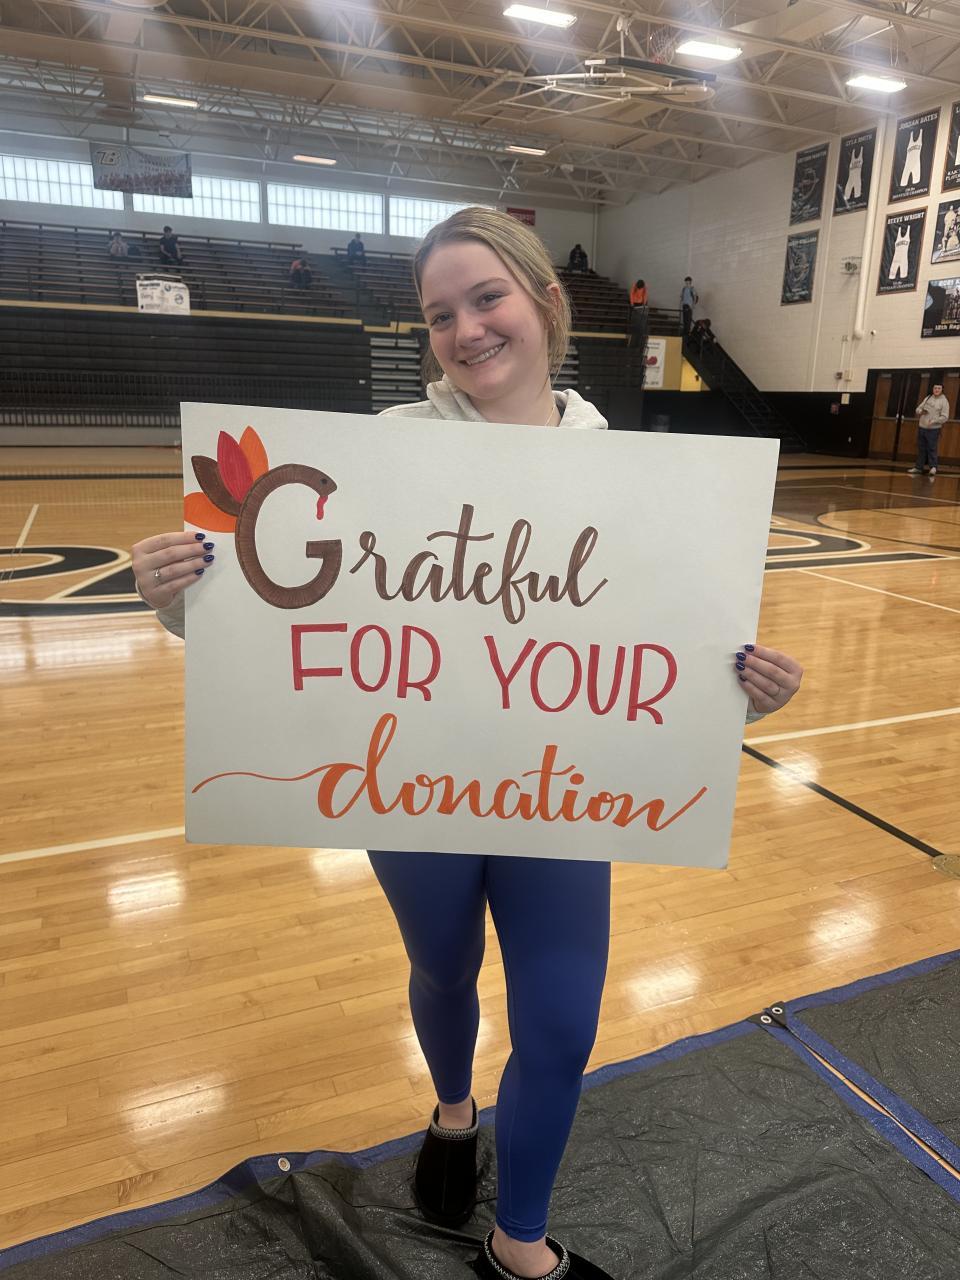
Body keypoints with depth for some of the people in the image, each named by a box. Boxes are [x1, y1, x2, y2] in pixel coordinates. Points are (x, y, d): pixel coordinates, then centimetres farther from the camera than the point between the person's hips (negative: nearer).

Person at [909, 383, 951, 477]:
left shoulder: (944, 401, -5)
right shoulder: (928, 398, 12)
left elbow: (944, 417, -11)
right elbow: (918, 408, 15)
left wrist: (933, 421, -22)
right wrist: (921, 411, -8)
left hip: (933, 429, -5)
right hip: (921, 427, 6)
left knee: (932, 448, -8)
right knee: (921, 448, 10)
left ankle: (933, 467, -4)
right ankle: (919, 467, 17)